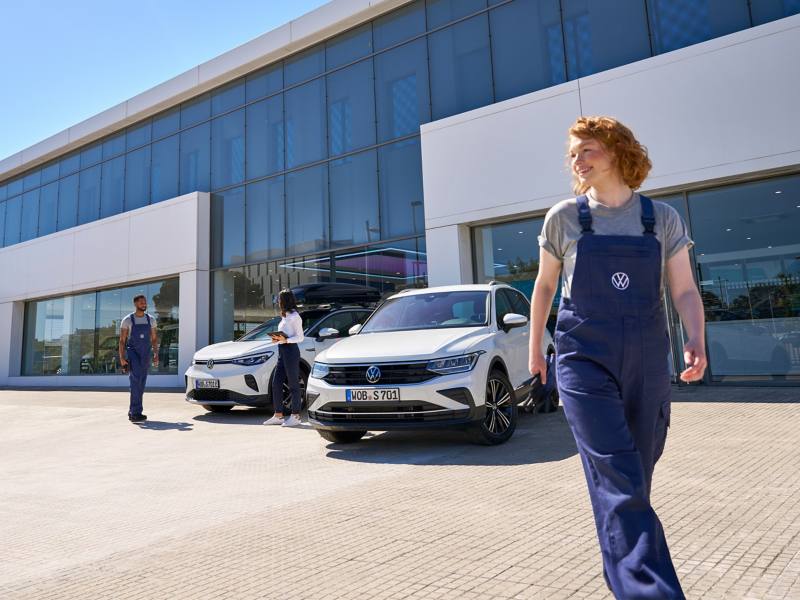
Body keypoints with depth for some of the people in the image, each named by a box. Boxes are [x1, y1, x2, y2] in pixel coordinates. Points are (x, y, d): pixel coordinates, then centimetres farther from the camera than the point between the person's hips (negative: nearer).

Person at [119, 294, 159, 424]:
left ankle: (132, 412, 20)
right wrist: (121, 357, -12)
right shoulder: (127, 320, -2)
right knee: (136, 381, -17)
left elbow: (154, 339, 11)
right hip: (132, 354, -5)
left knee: (141, 384, 8)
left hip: (145, 356, 5)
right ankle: (136, 413, -19)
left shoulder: (150, 320, 9)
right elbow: (122, 340, -1)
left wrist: (156, 354, -1)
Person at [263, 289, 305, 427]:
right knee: (276, 383, 8)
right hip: (282, 351, 10)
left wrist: (285, 340, -23)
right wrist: (277, 339, 4)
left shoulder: (294, 316, -9)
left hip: (290, 350, -10)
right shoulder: (285, 316, 19)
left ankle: (295, 417, 3)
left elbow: (300, 337, -12)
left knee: (293, 384, -3)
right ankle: (278, 416, 15)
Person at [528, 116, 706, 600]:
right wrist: (535, 349, 14)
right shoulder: (564, 218, 4)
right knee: (617, 479, -13)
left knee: (636, 480, 13)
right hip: (585, 363, -2)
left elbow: (685, 291, 4)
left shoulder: (663, 219, 6)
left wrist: (696, 342, -14)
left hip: (648, 368, 2)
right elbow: (545, 286, 12)